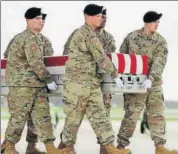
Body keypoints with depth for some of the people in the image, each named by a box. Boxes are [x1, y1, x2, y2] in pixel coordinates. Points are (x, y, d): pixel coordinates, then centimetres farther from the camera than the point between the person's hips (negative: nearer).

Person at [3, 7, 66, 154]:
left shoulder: (36, 37, 15)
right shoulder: (30, 38, -16)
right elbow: (36, 63, -21)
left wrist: (45, 79, 20)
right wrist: (49, 79, -14)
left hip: (37, 84, 9)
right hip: (22, 84, -9)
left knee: (42, 115, 4)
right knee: (19, 116, 0)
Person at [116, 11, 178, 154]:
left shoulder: (161, 41, -1)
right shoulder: (132, 37, -3)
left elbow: (159, 62, -13)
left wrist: (151, 79, -27)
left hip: (154, 83, 3)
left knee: (157, 114, 4)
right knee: (131, 114, -4)